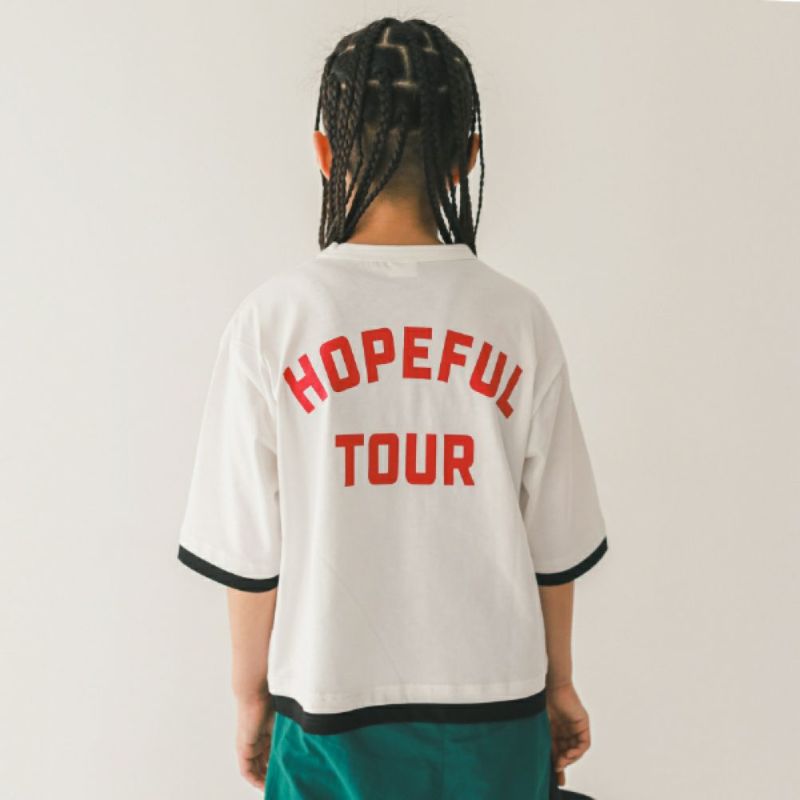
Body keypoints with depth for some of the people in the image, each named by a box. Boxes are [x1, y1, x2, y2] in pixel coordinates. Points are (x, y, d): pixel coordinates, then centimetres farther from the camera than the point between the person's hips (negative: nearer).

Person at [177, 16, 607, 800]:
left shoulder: (273, 318, -12)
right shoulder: (516, 319, -9)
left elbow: (250, 552, -8)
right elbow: (554, 544, -3)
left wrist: (251, 699, 8)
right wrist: (558, 683, 13)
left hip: (331, 709, -1)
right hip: (494, 705, 1)